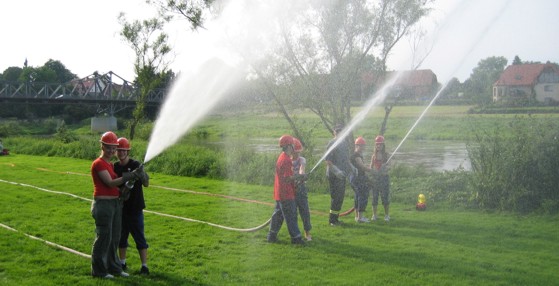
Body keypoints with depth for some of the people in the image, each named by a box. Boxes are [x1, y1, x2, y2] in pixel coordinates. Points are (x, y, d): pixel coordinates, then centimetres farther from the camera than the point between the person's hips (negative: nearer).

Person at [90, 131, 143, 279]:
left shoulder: (110, 164, 16)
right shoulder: (98, 164, -12)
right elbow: (110, 182, -19)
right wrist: (129, 176, -24)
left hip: (115, 203, 9)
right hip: (103, 204, -9)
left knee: (114, 238, 14)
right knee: (103, 238, -3)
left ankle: (113, 267, 24)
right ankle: (98, 270, 8)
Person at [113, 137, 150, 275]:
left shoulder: (135, 165, -10)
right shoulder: (115, 167, 4)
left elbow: (146, 184, -13)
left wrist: (142, 174, -32)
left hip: (135, 208, -5)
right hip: (121, 207, 5)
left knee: (139, 237, -1)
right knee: (121, 236, 15)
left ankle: (144, 266, 4)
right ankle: (122, 263, 29)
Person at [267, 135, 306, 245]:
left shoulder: (282, 157, 12)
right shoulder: (286, 160, -20)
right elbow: (287, 178, -24)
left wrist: (296, 176, 9)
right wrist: (298, 177, -11)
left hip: (279, 194, 10)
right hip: (286, 194, -10)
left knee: (278, 214, 16)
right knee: (291, 216, -2)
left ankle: (272, 236, 21)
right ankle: (295, 237, 4)